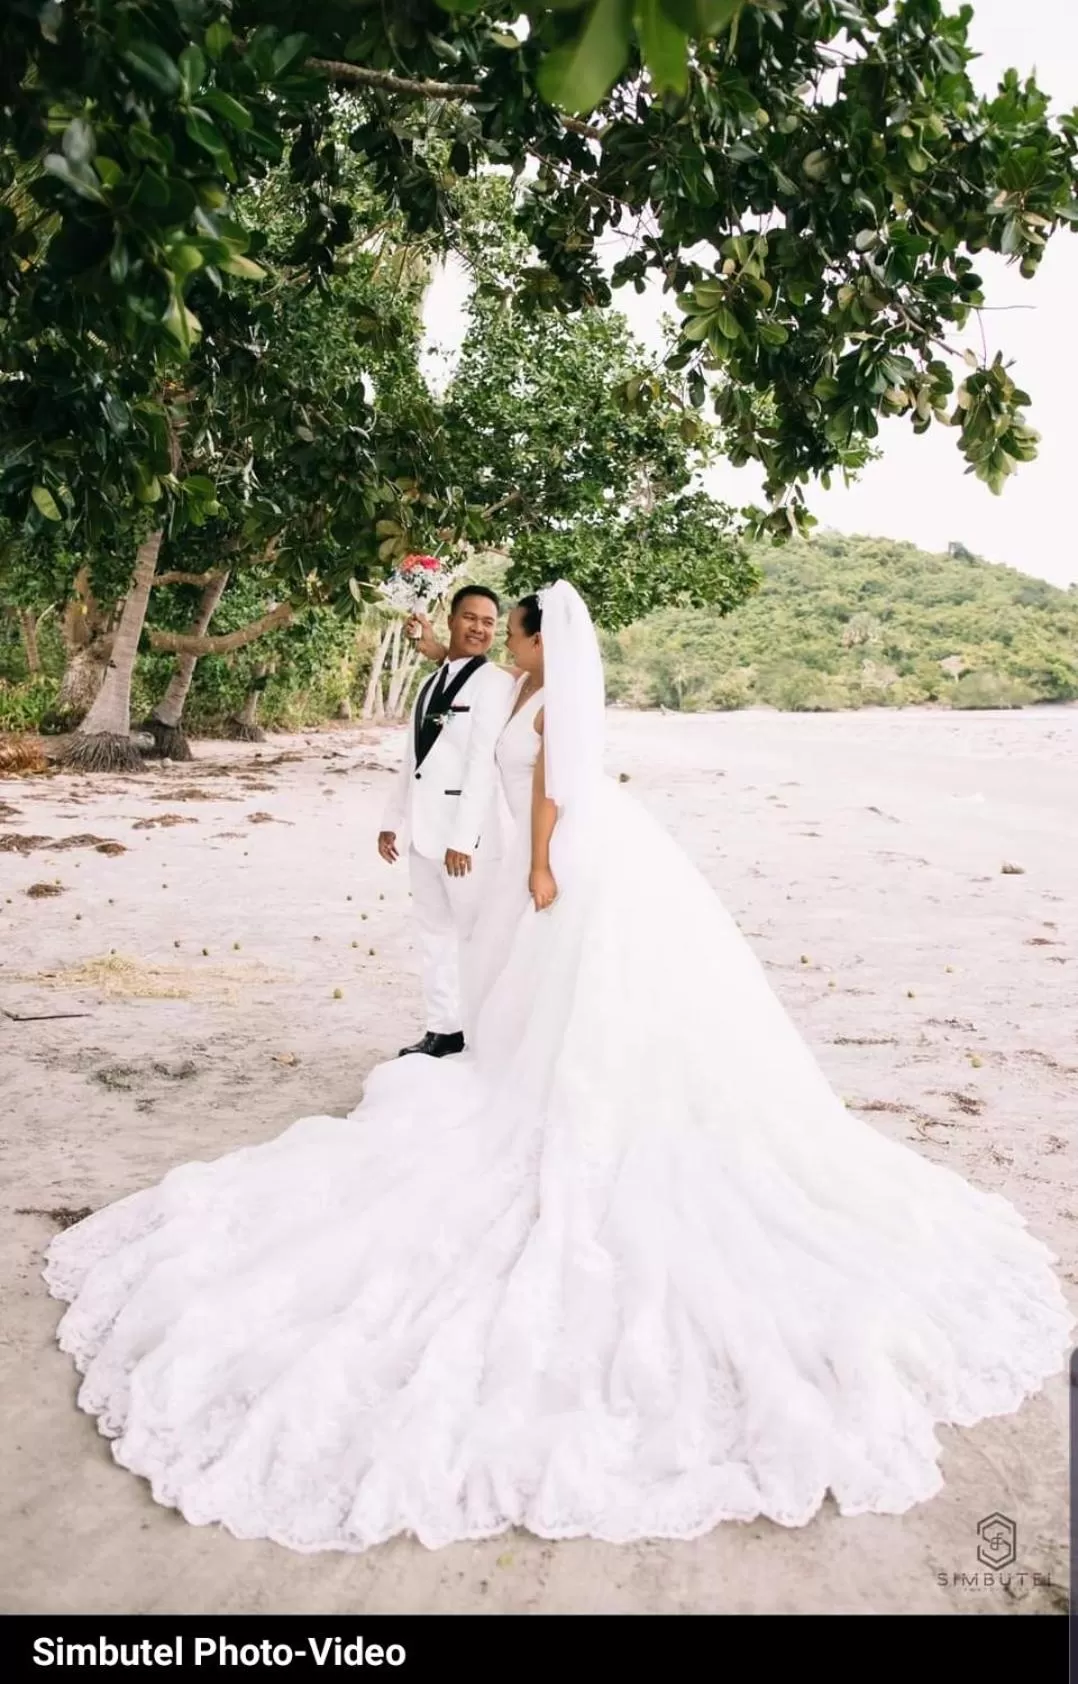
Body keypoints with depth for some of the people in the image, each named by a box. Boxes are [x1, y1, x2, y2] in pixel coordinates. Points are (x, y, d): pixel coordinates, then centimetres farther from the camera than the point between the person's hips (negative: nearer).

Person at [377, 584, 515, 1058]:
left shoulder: (494, 682, -9)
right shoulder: (431, 682, 16)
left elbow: (483, 765, -17)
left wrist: (463, 838, -22)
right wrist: (392, 820, 16)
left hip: (464, 829, -8)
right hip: (423, 827, 8)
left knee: (478, 935, 0)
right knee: (434, 933, 14)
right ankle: (443, 1030, 24)